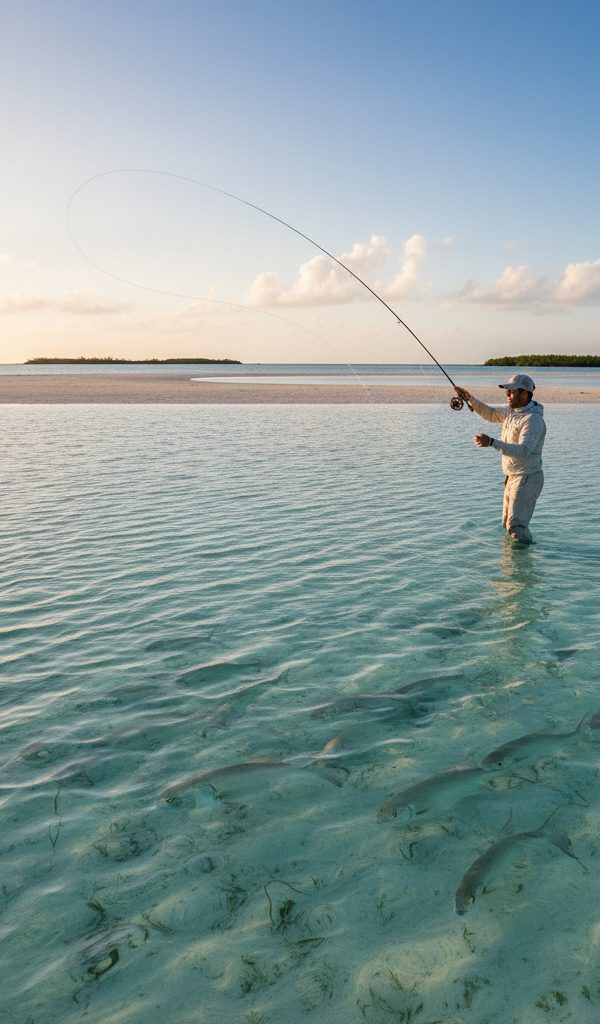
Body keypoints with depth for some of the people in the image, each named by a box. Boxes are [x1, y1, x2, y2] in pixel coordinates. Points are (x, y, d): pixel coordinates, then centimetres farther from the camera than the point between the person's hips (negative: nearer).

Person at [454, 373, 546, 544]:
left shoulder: (533, 420, -23)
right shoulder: (513, 410, 6)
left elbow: (524, 450, -35)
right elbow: (490, 414, 20)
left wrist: (492, 443, -43)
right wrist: (470, 399, 4)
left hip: (527, 479, -10)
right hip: (513, 478, 10)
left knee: (515, 526, -13)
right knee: (507, 523, 20)